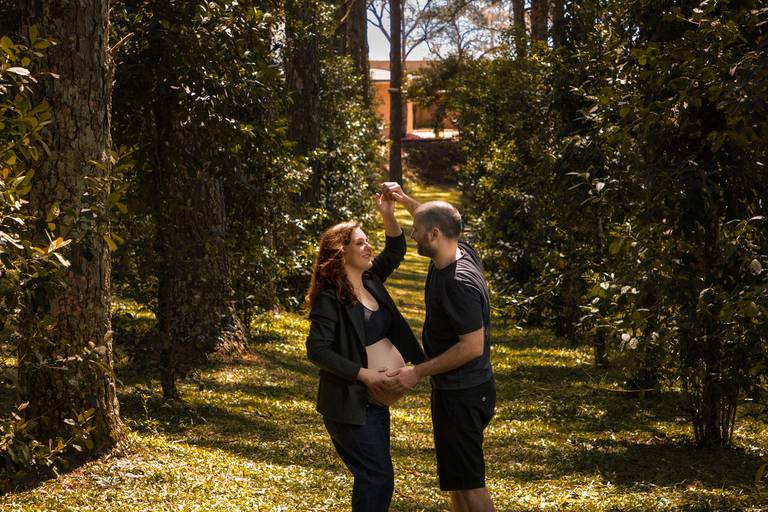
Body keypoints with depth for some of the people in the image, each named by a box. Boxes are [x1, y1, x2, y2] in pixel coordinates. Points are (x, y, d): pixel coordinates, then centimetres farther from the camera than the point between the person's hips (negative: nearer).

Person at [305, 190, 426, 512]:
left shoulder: (370, 280, 7)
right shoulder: (329, 299, -16)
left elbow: (395, 252, 14)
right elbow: (317, 350, -20)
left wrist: (388, 216, -4)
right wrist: (364, 374, -21)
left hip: (376, 401, 9)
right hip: (350, 405, -9)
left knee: (375, 477, 16)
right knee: (377, 478, -8)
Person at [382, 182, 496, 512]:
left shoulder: (459, 283, -27)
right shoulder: (459, 252, 2)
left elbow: (472, 346, -28)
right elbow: (434, 222, 25)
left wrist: (418, 372, -23)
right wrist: (404, 200, 14)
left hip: (462, 395, -10)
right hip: (454, 389, 10)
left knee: (467, 482, -4)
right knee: (456, 478, 20)